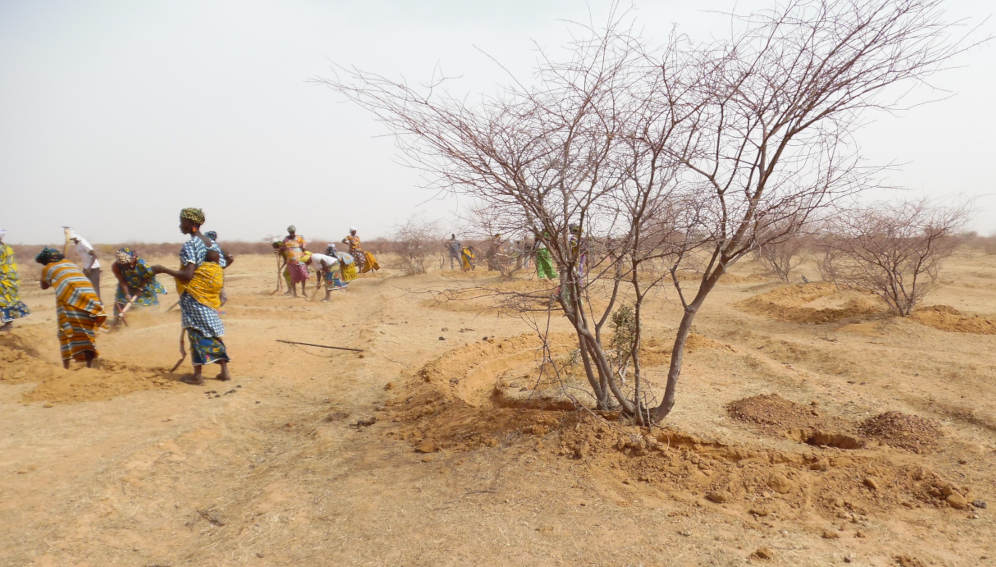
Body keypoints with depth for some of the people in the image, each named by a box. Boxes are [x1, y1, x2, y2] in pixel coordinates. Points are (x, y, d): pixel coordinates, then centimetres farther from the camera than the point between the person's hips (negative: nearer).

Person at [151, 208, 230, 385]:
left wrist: (163, 269, -11)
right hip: (210, 298, 7)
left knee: (197, 332, 0)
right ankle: (224, 371, 13)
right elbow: (221, 275, 9)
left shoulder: (189, 246, -13)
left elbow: (187, 275, -21)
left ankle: (198, 375, 7)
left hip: (193, 297, -7)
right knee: (213, 331, 13)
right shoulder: (212, 244, 9)